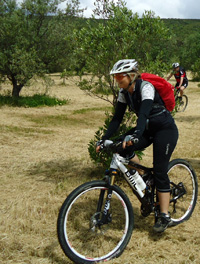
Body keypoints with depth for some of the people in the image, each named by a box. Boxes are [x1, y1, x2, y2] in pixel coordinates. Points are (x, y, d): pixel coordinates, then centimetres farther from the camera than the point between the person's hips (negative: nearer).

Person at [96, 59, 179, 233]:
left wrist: (135, 135, -55)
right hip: (148, 129, 7)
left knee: (159, 171, -11)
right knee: (123, 146, -19)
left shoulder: (145, 87, -24)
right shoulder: (124, 92, -3)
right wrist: (104, 139, -12)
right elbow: (117, 118, -3)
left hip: (165, 129, -7)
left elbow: (144, 113, -39)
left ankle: (164, 216, -1)